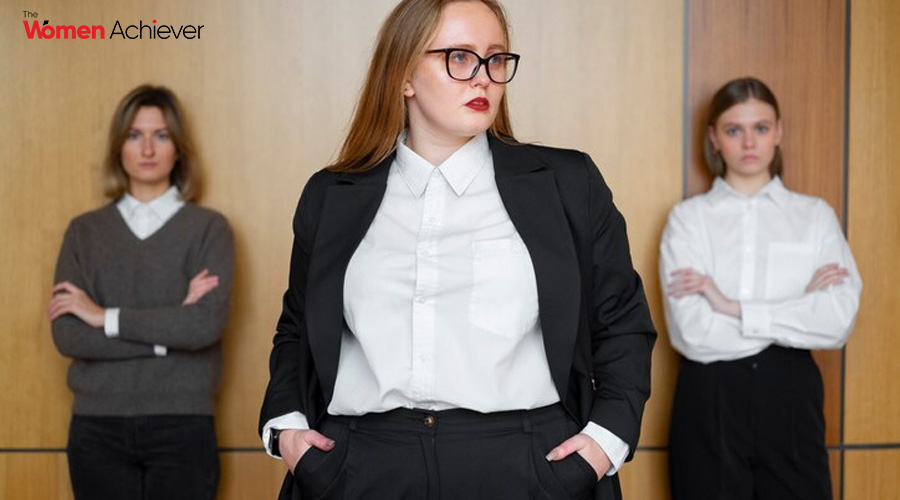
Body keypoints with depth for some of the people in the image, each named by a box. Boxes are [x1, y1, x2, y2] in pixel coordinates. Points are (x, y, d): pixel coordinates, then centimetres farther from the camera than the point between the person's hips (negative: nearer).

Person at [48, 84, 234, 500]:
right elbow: (67, 336, -5)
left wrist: (106, 317, -8)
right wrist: (169, 330, -12)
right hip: (98, 427, 2)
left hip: (181, 426, -1)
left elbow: (207, 324, -14)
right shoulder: (85, 231, 7)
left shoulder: (208, 228, 1)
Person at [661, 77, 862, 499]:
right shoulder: (689, 218, -2)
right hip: (710, 399, -1)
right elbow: (691, 333, -13)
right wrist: (805, 306, -9)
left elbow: (839, 322, -10)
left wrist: (733, 308, -15)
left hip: (790, 395, 1)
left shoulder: (815, 216, 4)